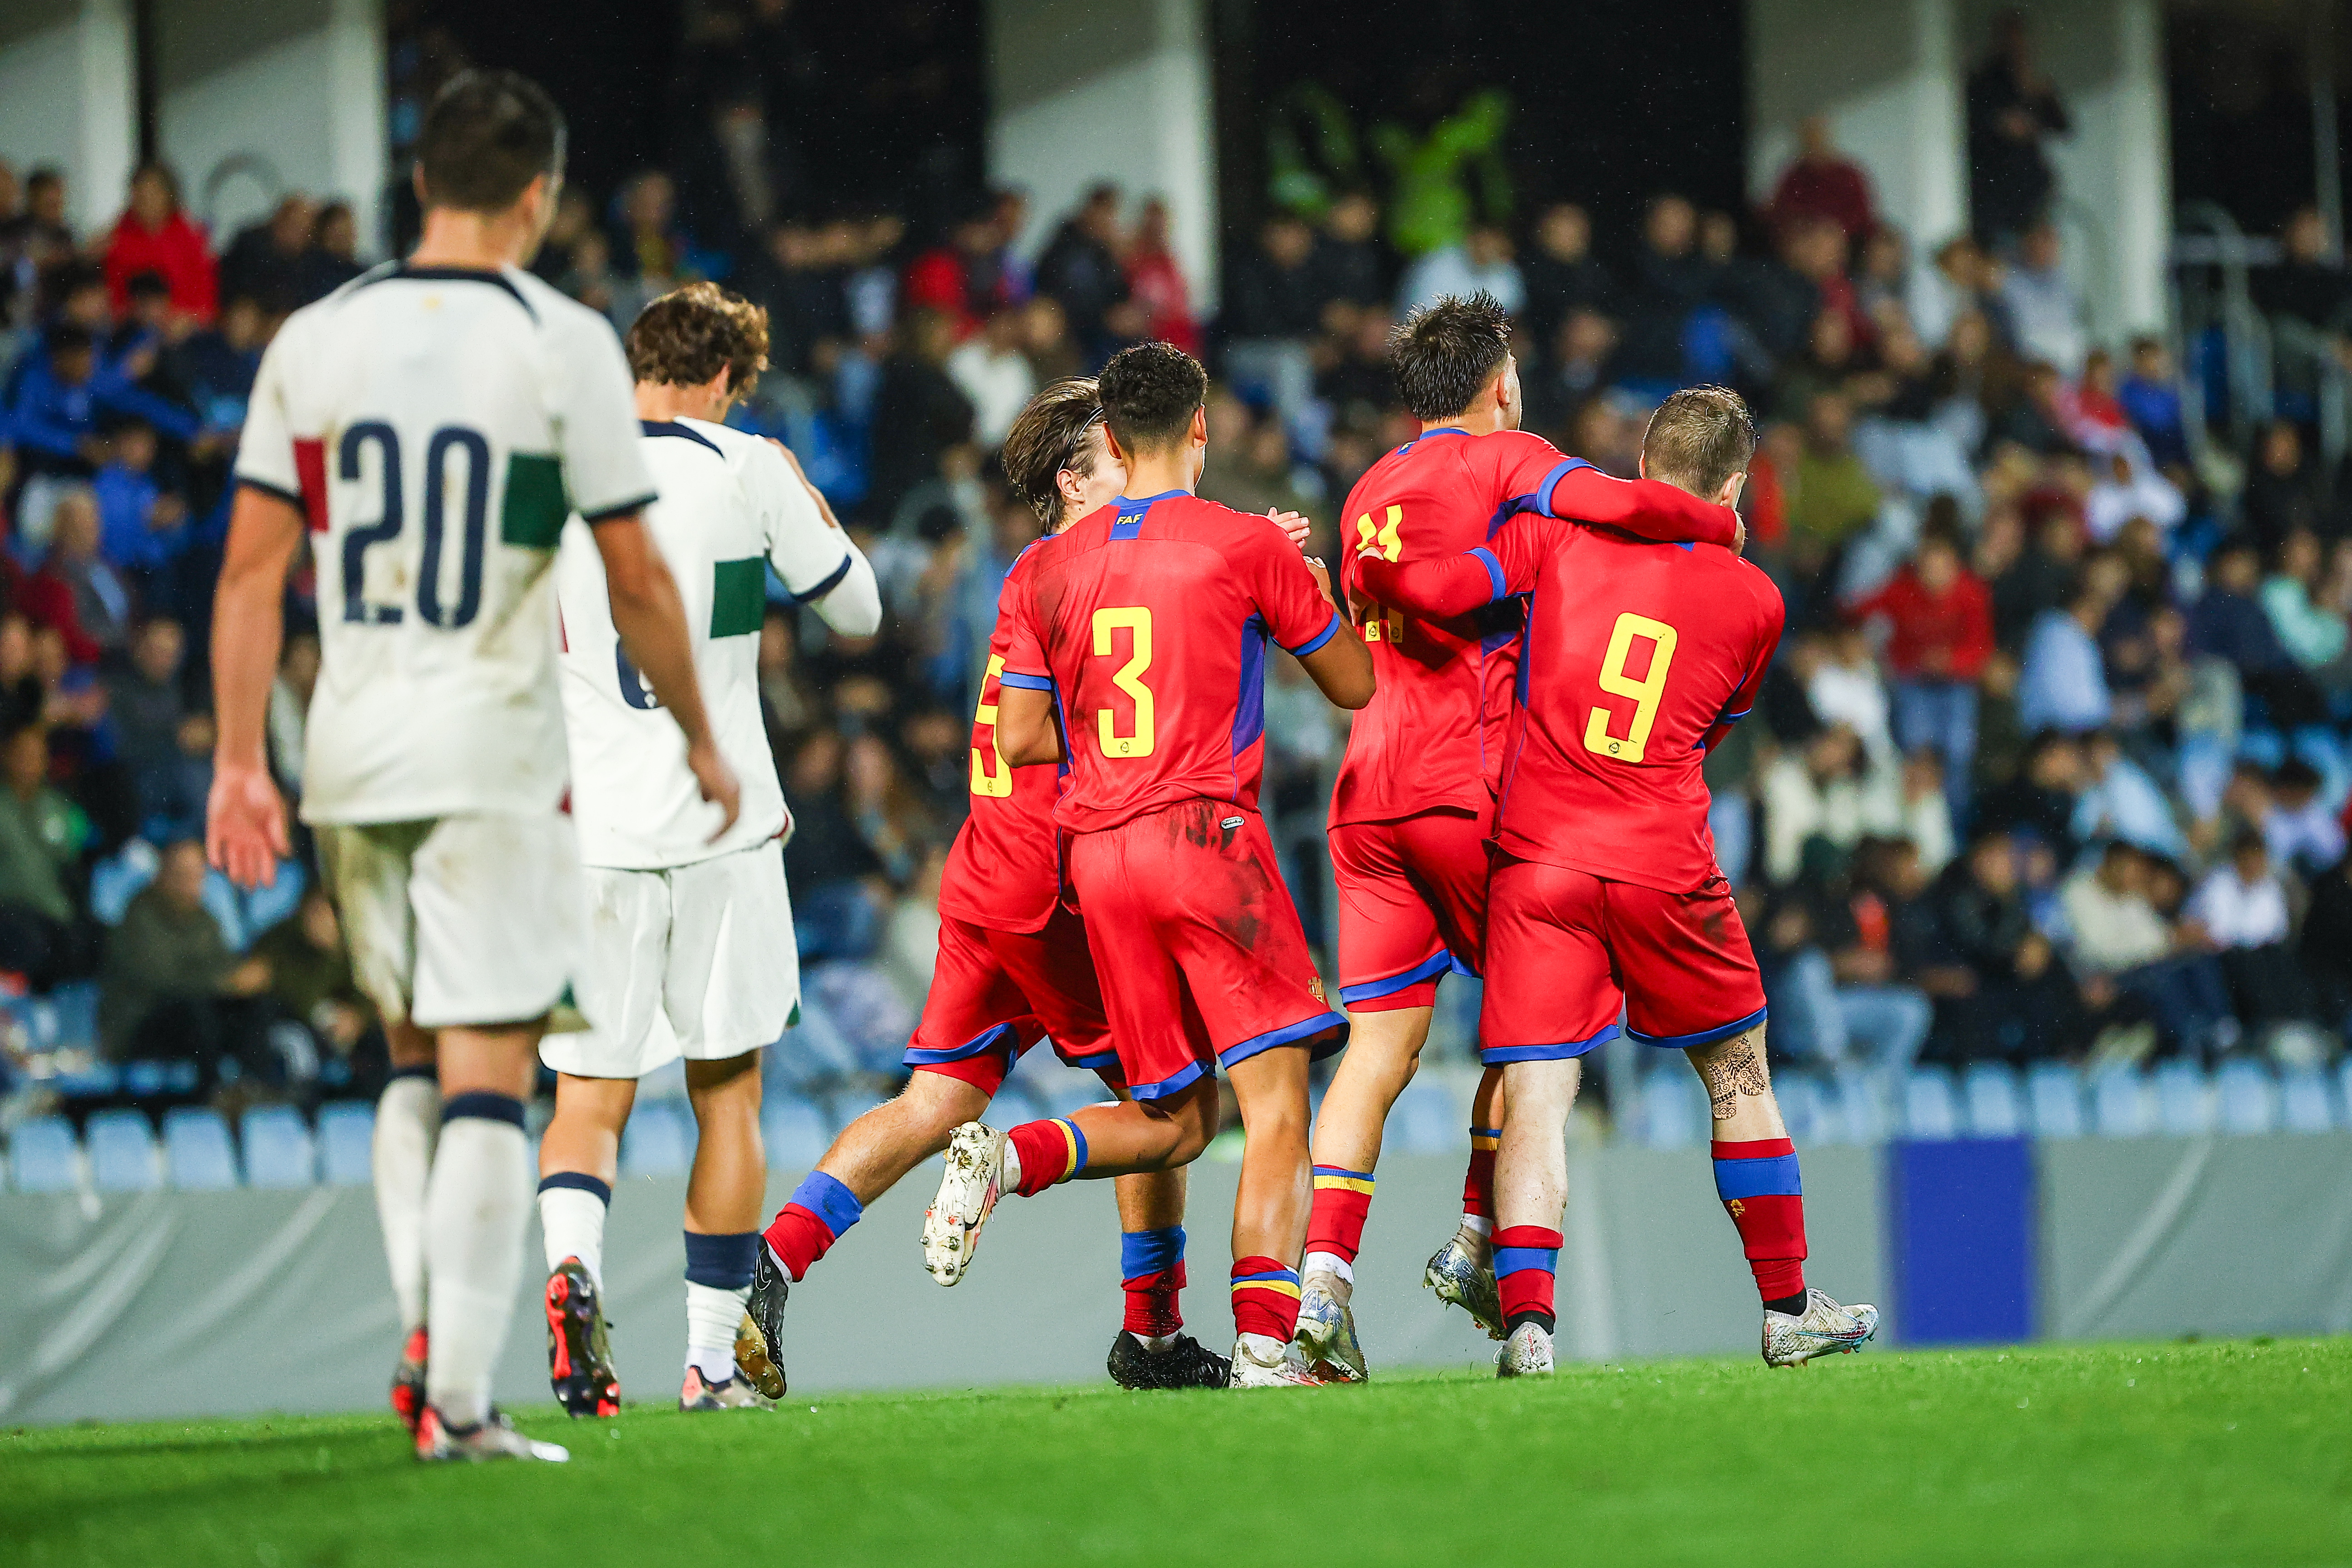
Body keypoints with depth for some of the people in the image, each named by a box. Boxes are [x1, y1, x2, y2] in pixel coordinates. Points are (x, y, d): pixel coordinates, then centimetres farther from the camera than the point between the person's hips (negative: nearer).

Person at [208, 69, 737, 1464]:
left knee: (415, 1059, 20)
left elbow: (253, 567, 2)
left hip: (350, 747, 4)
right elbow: (637, 580, -4)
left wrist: (240, 761, 5)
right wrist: (702, 741, 8)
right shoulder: (562, 343, -6)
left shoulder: (314, 340, 5)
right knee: (490, 1073, -2)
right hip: (493, 750, -4)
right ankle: (460, 1400, -6)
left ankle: (425, 1334, 9)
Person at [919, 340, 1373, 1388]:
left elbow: (1019, 739, 7)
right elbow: (1356, 684, 9)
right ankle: (1266, 1341, -18)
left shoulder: (1050, 568, 9)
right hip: (1206, 833, -5)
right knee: (1275, 1105, -6)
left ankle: (1007, 1156, -9)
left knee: (1173, 1121, 15)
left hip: (1097, 853, 5)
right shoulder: (1247, 549, -2)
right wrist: (1311, 581, 25)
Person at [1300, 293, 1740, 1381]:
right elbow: (1621, 506, -16)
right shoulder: (1500, 461, 0)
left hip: (1366, 792, 6)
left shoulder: (1372, 492, 22)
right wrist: (1717, 524, 4)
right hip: (1465, 787, -6)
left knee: (1381, 1045, 1)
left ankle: (1324, 1272, -12)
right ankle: (1480, 1238, 8)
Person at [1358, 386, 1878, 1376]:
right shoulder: (1753, 599, 6)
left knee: (1534, 1098, -2)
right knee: (1739, 1078, 17)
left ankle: (1526, 1317, -18)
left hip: (1538, 856, 0)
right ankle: (1788, 1311, 22)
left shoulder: (1557, 538, 2)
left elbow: (1437, 589, -8)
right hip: (1665, 866, 0)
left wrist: (1368, 570, 10)